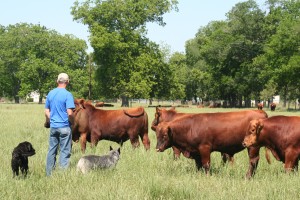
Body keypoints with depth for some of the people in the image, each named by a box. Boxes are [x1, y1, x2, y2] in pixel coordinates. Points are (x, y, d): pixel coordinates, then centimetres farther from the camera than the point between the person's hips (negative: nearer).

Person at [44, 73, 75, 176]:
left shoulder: (50, 93, 5)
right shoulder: (67, 95, -13)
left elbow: (46, 111, 10)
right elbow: (70, 113, -18)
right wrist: (72, 122, -1)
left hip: (53, 127, 5)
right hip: (65, 127, -5)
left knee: (51, 151, 13)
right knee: (65, 151, 2)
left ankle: (49, 174, 17)